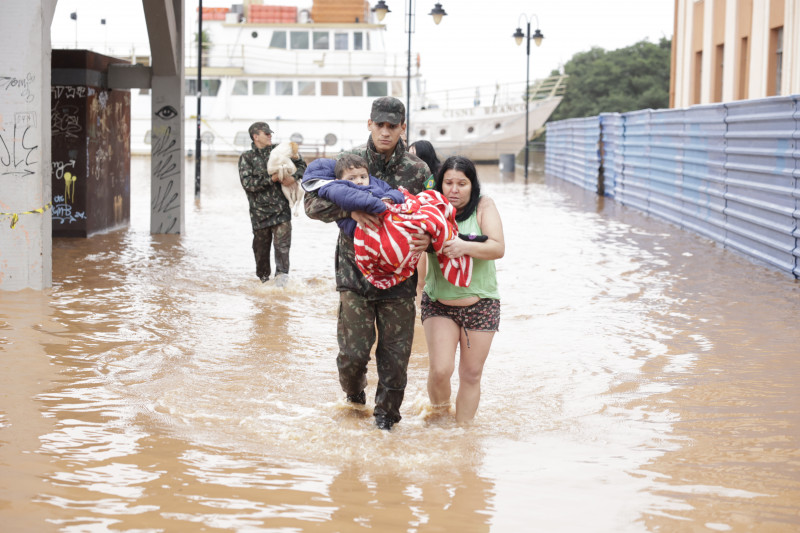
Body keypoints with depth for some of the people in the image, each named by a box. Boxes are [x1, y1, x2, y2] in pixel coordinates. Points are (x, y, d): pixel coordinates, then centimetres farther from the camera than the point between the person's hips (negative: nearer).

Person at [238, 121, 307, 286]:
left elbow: (301, 165, 15)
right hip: (259, 210, -1)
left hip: (281, 209, 1)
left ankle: (282, 275, -11)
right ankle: (263, 277, 24)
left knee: (282, 242, -11)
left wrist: (294, 177, -6)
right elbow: (247, 183, -10)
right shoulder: (247, 158, 2)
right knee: (261, 245, 9)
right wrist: (271, 179, -16)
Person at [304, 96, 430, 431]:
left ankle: (386, 414, 24)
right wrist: (350, 209, -22)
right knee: (353, 352, -3)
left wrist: (427, 239, -15)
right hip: (355, 273, -1)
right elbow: (312, 203, -3)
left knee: (395, 354, 3)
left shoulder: (418, 171, 2)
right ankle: (354, 394, 30)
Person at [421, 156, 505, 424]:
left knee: (471, 375, 6)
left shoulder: (484, 206, -5)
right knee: (440, 369, -12)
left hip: (480, 304, 0)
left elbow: (498, 248, -13)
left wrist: (465, 247, -30)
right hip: (439, 303, 0)